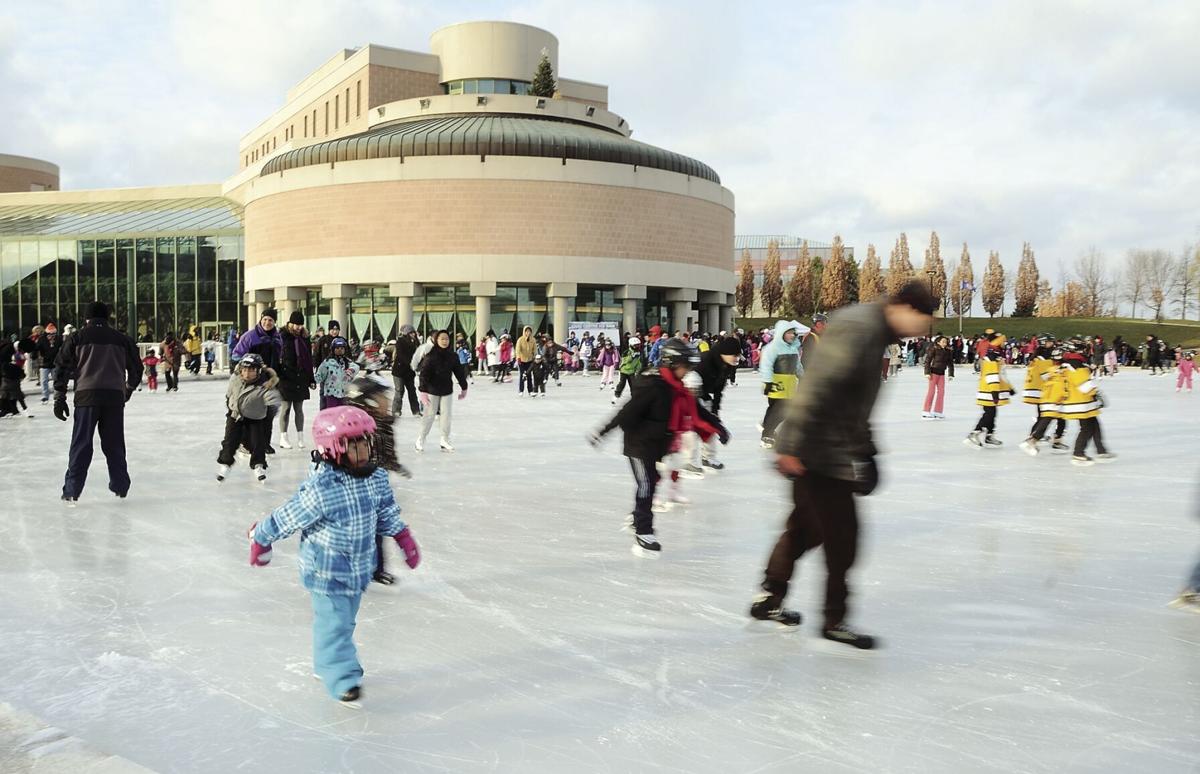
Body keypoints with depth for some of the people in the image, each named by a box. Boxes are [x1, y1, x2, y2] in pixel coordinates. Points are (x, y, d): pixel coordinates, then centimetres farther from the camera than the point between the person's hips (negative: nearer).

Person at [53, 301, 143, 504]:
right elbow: (136, 367, 17)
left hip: (86, 396, -1)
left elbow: (62, 367, 3)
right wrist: (128, 389, 33)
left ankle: (72, 490, 1)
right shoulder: (121, 339, 12)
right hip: (114, 397, 2)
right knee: (114, 443, 12)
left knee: (81, 444, 3)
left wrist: (59, 398, 7)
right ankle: (120, 486, 18)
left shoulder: (78, 337, 7)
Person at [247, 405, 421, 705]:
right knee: (333, 623, -2)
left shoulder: (376, 478, -7)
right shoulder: (320, 490, -29)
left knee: (344, 620, 20)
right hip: (326, 572, -7)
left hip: (358, 568, 7)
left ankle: (326, 665, 40)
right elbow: (287, 517, -17)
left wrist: (404, 537, 8)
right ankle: (343, 679, 11)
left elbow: (386, 512, 9)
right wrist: (260, 538, -6)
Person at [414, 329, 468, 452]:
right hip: (432, 390, -4)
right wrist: (423, 391, -23)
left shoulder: (452, 357, -1)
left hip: (447, 391, 4)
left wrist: (464, 387, 13)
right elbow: (424, 374, -17)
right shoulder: (430, 356, -14)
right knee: (429, 415, 2)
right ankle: (421, 440, 15)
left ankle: (445, 441, 16)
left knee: (446, 415, 6)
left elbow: (459, 372, 8)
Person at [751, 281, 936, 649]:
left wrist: (863, 446, 20)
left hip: (835, 450, 10)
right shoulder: (856, 327, -21)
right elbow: (819, 388, -26)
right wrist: (794, 447, -27)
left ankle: (768, 599, 32)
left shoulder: (874, 330, 12)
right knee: (842, 535, -1)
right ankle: (834, 620, 14)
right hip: (819, 453, -10)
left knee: (805, 527, 19)